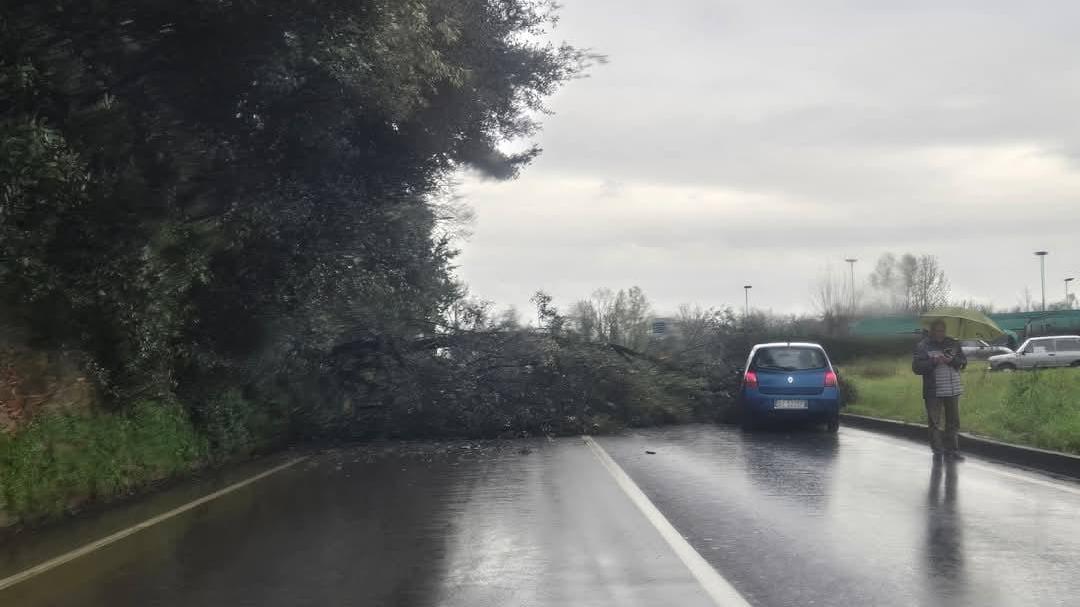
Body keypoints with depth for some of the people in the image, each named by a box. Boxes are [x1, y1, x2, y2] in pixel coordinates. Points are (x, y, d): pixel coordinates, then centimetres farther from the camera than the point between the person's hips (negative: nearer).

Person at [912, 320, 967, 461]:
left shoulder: (953, 343, 11)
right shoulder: (923, 346, -1)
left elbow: (963, 361, 7)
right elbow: (916, 367, -9)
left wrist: (952, 360, -13)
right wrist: (933, 361, -21)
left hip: (952, 390, 4)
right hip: (933, 391, -4)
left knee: (953, 422, 6)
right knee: (935, 423, 0)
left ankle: (951, 451, 13)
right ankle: (938, 451, 8)